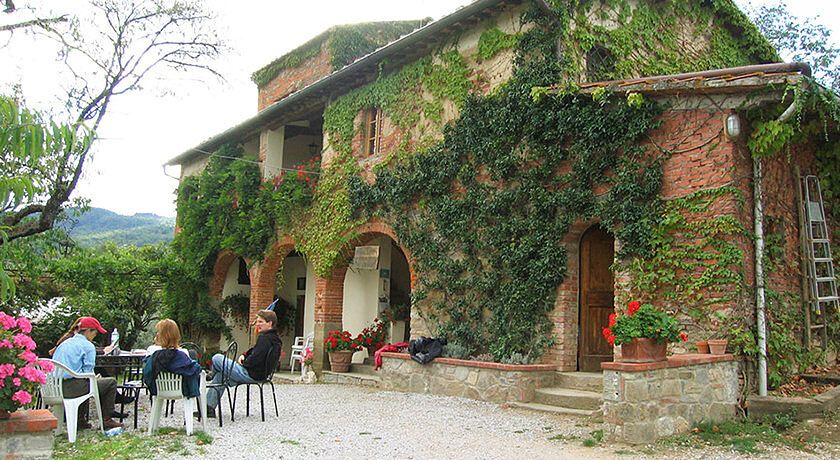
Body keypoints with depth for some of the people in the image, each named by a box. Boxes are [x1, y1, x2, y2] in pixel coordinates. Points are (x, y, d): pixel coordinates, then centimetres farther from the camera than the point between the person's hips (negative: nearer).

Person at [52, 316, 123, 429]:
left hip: (56, 387, 8)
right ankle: (106, 419, 10)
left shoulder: (64, 343, 17)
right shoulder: (88, 346, -6)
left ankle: (79, 419, 32)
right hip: (73, 388, -8)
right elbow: (88, 372, -11)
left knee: (84, 382, 38)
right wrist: (95, 378, 11)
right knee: (111, 382, 6)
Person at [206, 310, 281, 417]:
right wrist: (244, 355, 4)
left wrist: (243, 363, -8)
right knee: (220, 376, 23)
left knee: (217, 359, -1)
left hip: (251, 375, -11)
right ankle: (209, 408, 25)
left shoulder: (264, 338, -23)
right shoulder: (275, 338, 8)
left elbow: (255, 359, -28)